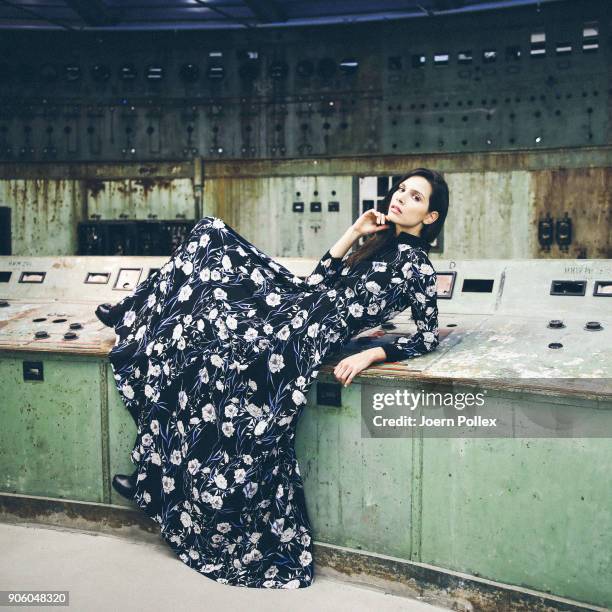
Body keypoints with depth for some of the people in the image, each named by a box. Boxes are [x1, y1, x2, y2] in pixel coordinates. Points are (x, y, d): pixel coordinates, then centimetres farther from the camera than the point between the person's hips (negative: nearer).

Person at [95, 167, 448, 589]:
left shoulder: (416, 262, -4)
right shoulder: (384, 244, 20)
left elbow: (429, 336, -7)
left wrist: (371, 355, -16)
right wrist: (354, 233, 14)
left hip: (304, 333, -9)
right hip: (294, 304, 9)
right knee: (211, 236, 7)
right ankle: (138, 316, 17)